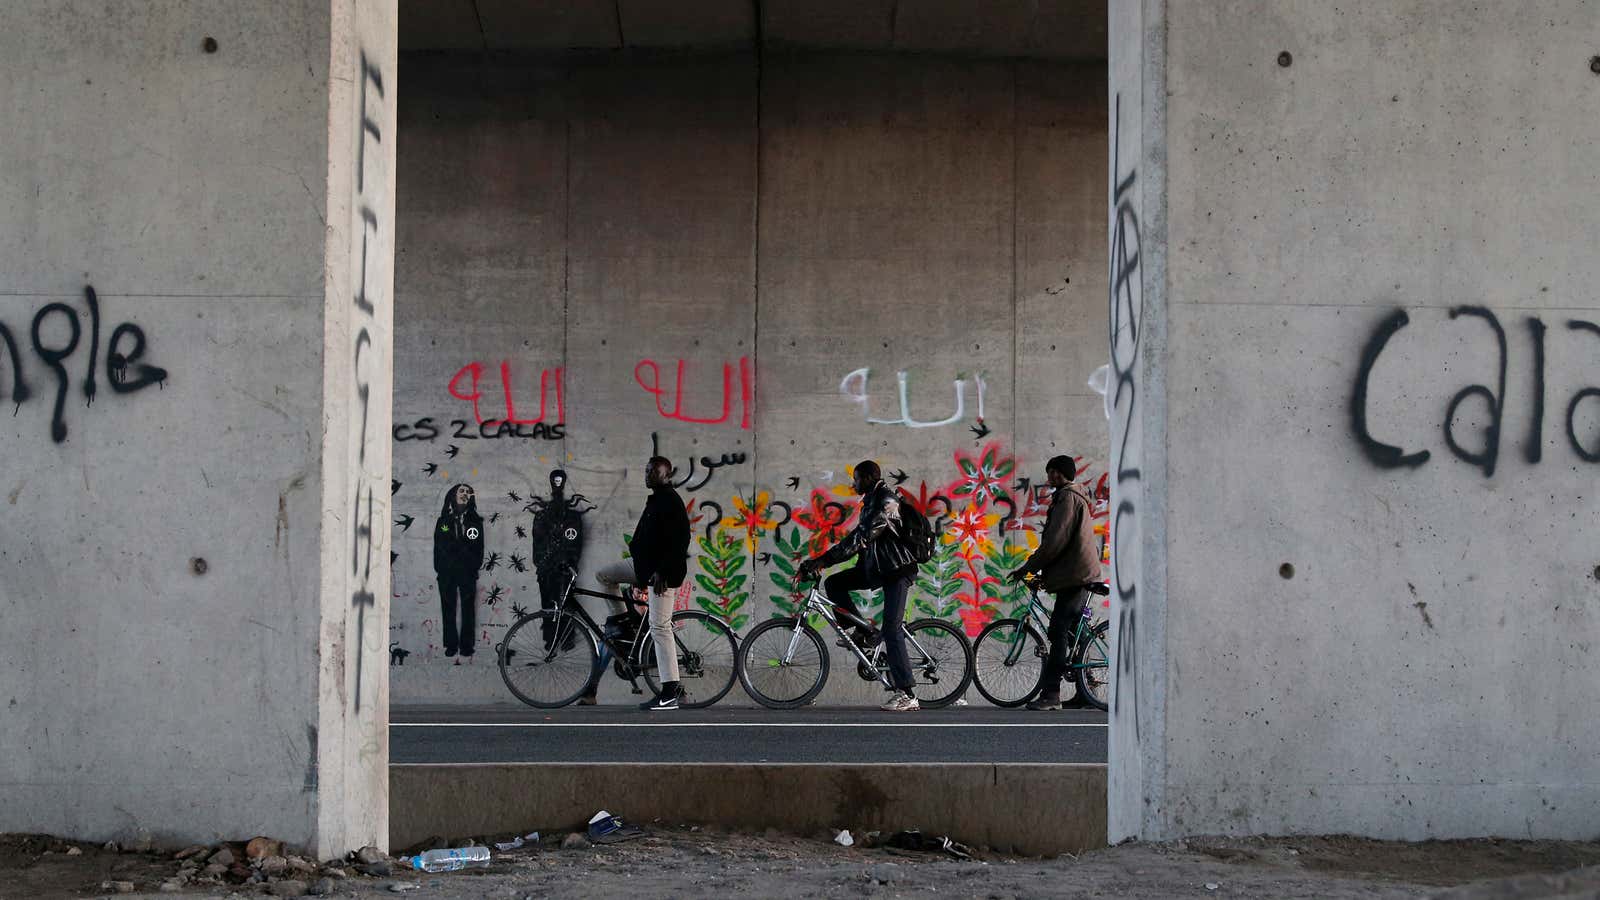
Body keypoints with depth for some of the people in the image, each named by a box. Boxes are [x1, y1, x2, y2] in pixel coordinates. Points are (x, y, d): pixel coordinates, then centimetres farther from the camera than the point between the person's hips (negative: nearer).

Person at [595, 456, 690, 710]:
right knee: (602, 575, 14)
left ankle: (670, 694, -11)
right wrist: (642, 573, 26)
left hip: (662, 571, -10)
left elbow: (679, 540, -22)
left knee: (660, 627, -11)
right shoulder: (655, 500, 17)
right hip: (645, 565, 10)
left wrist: (661, 572, -25)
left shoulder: (671, 501, -15)